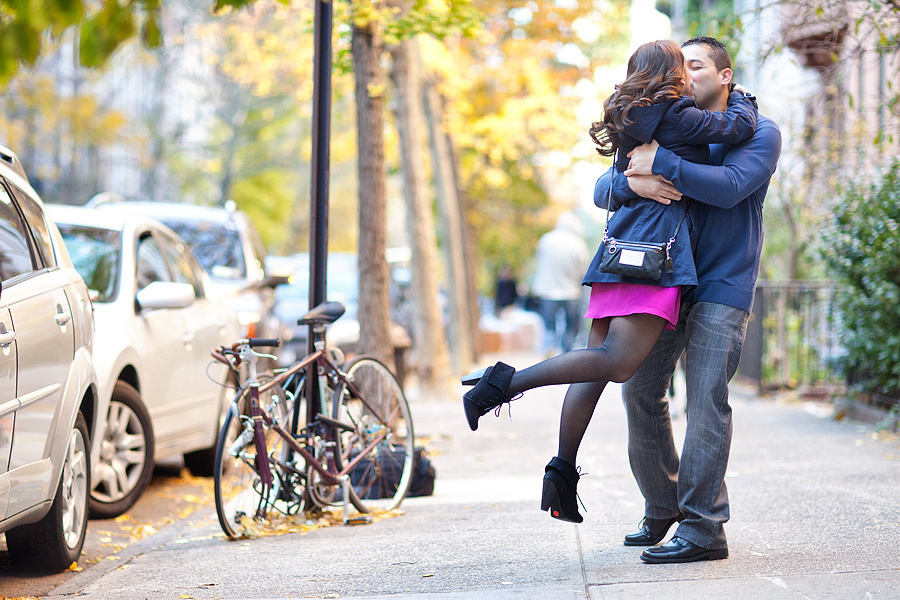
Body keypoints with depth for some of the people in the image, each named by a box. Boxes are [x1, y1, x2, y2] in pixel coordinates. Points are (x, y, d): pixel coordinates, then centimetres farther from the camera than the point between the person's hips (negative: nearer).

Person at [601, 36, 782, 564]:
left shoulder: (759, 133, 0)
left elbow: (730, 186, -20)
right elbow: (603, 190, 4)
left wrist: (660, 162, -24)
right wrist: (632, 182, -19)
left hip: (723, 285, -6)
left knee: (707, 398, -14)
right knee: (640, 390, 4)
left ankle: (704, 528, -12)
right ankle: (663, 512, 19)